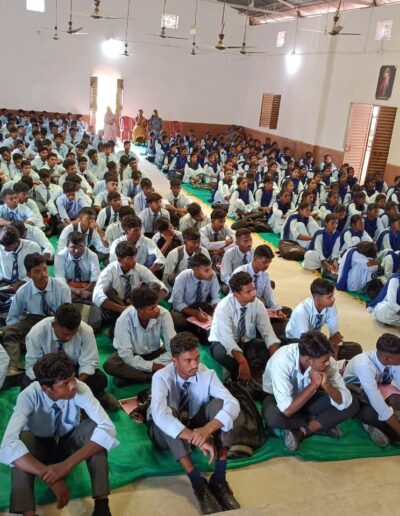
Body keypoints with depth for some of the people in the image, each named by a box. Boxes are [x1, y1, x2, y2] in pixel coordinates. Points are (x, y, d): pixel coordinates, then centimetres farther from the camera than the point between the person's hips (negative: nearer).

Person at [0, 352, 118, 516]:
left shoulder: (80, 389, -29)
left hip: (69, 442, 1)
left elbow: (108, 428, -35)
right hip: (39, 446, -1)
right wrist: (49, 476, -50)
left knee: (93, 427, -32)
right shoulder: (29, 396, -31)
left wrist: (67, 464, -44)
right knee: (23, 440, -35)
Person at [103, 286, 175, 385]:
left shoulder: (164, 314, -27)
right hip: (132, 355, -1)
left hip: (155, 353, 1)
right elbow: (127, 356, -26)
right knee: (110, 365, -31)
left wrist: (155, 364, -30)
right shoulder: (124, 320, -30)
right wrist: (152, 366, -30)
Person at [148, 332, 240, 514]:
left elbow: (233, 404, -30)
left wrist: (207, 429, -47)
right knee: (169, 412, -37)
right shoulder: (162, 377, -26)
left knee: (219, 403, -27)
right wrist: (196, 438, -52)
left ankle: (219, 478, -28)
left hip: (196, 427, 3)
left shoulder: (207, 374, -18)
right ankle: (198, 483, -37)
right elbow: (159, 415, -43)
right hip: (168, 434, -2)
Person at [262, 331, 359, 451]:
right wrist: (314, 384, -36)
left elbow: (345, 402, -20)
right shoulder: (282, 361, -36)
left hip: (306, 398, 4)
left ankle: (301, 432, -12)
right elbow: (287, 411, -38)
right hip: (278, 398, -4)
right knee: (273, 416, -39)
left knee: (352, 404, -16)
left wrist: (326, 385, -37)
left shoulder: (326, 361, -22)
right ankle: (319, 426, -10)